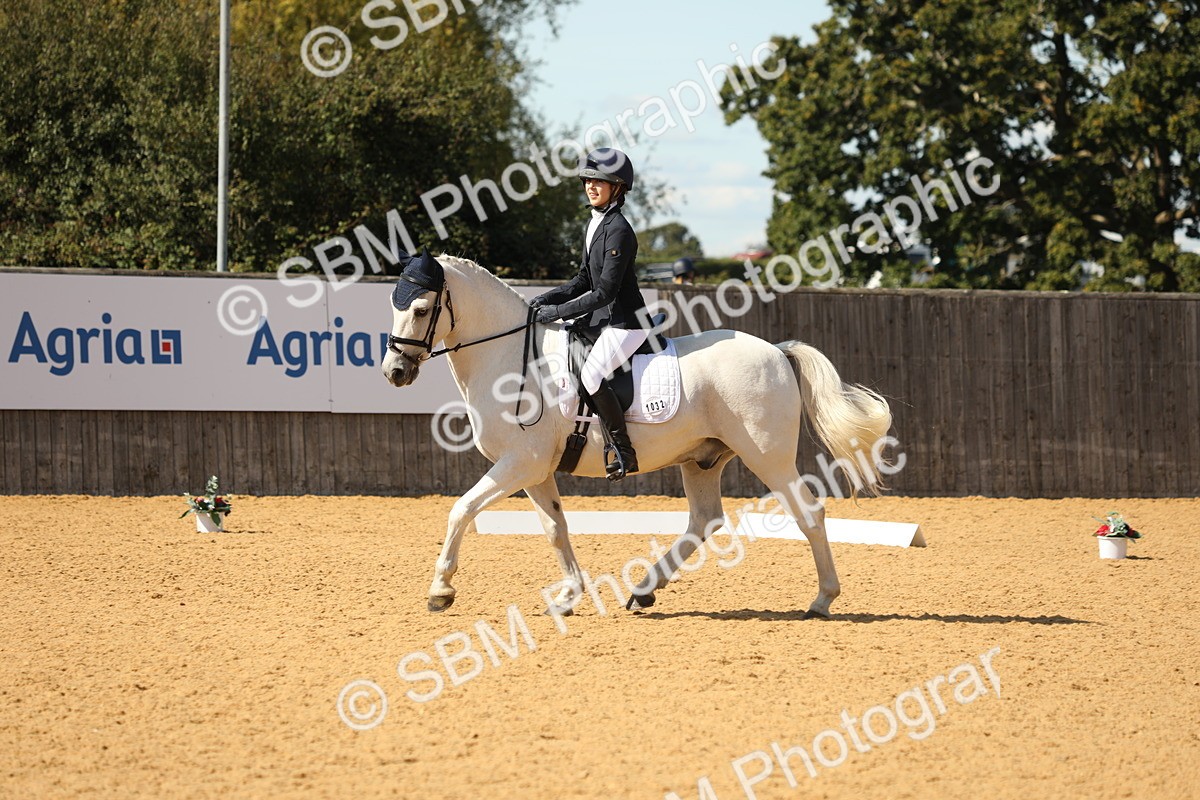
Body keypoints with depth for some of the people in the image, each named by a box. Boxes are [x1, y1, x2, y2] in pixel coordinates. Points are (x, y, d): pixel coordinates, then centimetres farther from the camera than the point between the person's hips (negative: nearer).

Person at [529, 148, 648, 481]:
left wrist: (559, 311, -20)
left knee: (590, 373, -26)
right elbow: (585, 279, 17)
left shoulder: (618, 230, -19)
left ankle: (624, 452, -17)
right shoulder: (594, 223, 11)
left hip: (626, 321, -10)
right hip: (600, 317, 10)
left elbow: (606, 291, -22)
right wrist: (549, 298, 3)